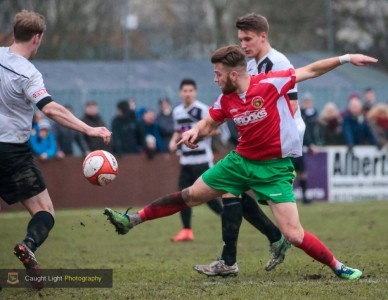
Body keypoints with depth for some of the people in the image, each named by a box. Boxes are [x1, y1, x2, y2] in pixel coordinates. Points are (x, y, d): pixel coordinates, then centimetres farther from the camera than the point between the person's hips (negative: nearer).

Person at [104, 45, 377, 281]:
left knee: (294, 235, -15)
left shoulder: (270, 83, -20)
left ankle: (338, 267, 5)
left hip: (275, 168, -5)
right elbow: (209, 124, 14)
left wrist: (345, 58, -21)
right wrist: (195, 132, -9)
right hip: (241, 161, 5)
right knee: (192, 195, 14)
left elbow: (310, 70, -13)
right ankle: (133, 220, 24)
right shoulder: (226, 101, -3)